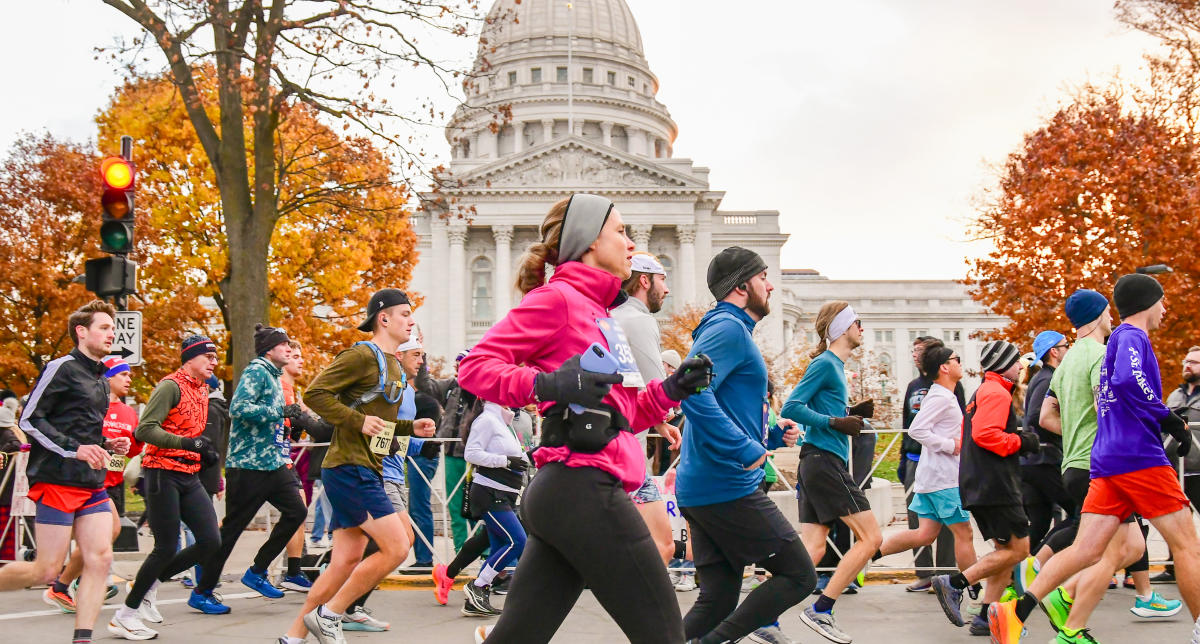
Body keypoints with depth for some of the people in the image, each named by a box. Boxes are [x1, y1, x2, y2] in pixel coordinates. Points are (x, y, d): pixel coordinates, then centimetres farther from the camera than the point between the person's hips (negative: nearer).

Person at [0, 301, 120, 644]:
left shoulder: (100, 380, 18)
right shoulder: (62, 368, -7)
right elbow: (29, 420, -11)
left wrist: (105, 445, 9)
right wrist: (74, 449, -19)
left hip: (93, 484, 8)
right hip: (57, 480, -7)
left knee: (100, 557, -5)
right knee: (46, 570, -5)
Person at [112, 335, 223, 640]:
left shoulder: (202, 389, 16)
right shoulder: (171, 386, -11)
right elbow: (144, 430, -20)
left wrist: (205, 450, 9)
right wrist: (188, 443, -26)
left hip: (189, 476, 8)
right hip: (163, 474, -8)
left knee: (211, 541, 0)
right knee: (167, 548, -7)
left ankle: (149, 584, 18)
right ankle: (124, 617, 9)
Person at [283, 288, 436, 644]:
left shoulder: (394, 366, 19)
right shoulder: (362, 355, -10)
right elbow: (315, 393, -15)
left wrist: (411, 427, 12)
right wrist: (358, 421, -21)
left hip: (366, 471, 10)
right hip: (349, 467, -10)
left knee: (346, 560, 9)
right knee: (396, 547, -13)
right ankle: (327, 614, -1)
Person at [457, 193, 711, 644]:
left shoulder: (601, 313, 23)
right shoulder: (558, 297, -3)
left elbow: (619, 417, 27)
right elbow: (475, 366, -10)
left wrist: (670, 390, 12)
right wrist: (548, 384, -23)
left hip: (564, 496, 9)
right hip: (582, 490, -9)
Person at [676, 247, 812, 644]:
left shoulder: (730, 329, 22)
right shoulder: (729, 328, -11)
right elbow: (693, 392, -27)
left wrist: (770, 436, 20)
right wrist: (747, 451, -24)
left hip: (699, 490, 10)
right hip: (729, 488, -10)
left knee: (717, 602, 9)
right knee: (799, 575, -1)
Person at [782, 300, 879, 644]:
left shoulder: (834, 365, 19)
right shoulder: (825, 364, -10)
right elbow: (791, 407, -16)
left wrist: (852, 412, 10)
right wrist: (836, 422, -19)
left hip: (815, 462, 10)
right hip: (825, 460, -10)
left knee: (812, 549, 6)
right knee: (871, 537, -6)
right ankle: (820, 610, -6)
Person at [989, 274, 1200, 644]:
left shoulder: (1122, 338, 25)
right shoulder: (1131, 336, -5)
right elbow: (1127, 380, -26)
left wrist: (1168, 422, 24)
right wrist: (1168, 419, -17)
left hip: (1107, 462, 9)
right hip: (1140, 456, -9)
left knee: (1086, 550, -1)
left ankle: (1018, 610, -14)